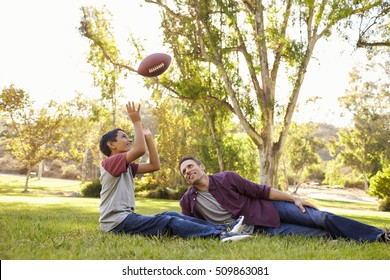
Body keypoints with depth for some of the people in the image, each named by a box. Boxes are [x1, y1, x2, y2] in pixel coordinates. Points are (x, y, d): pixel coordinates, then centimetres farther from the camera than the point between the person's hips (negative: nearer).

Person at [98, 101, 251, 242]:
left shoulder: (127, 166, 19)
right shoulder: (110, 162, -9)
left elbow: (154, 165, 13)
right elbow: (140, 149, -25)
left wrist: (148, 137, 12)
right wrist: (136, 121, -14)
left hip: (127, 218, 9)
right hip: (117, 222, -9)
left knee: (171, 215, -5)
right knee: (168, 221, -21)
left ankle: (222, 228, -12)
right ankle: (220, 235, -31)